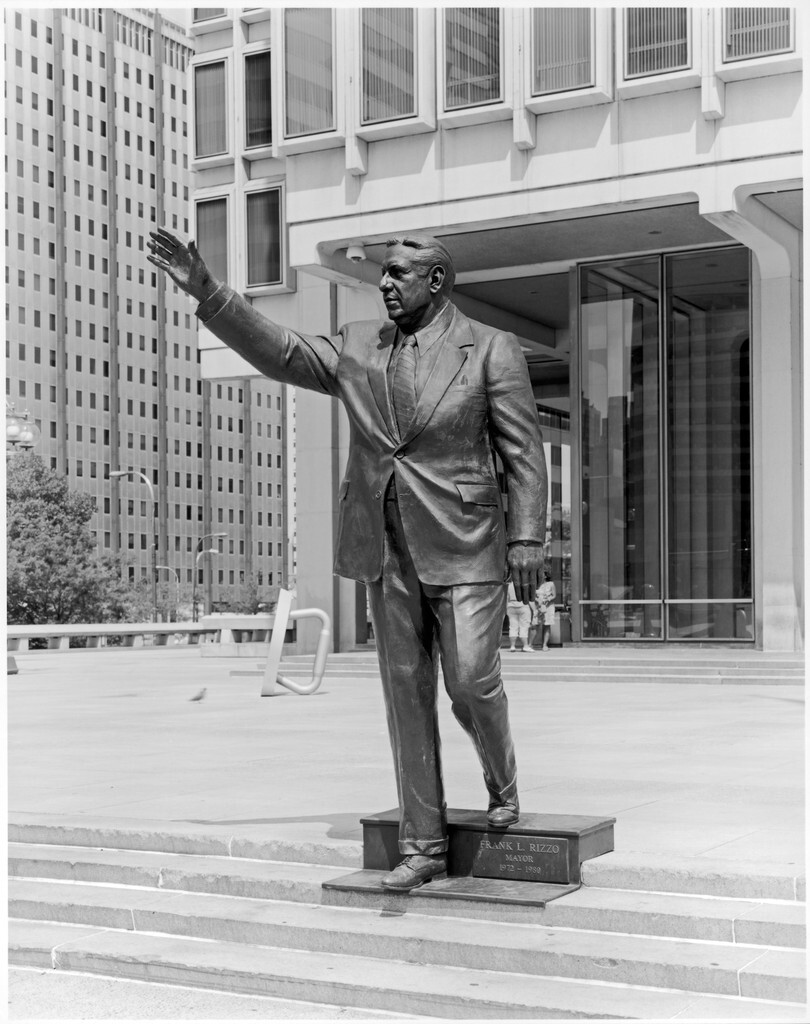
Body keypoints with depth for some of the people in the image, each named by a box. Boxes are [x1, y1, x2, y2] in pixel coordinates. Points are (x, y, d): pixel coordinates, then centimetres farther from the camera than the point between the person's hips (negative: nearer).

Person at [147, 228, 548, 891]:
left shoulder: (492, 350, -3)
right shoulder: (357, 347, 9)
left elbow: (524, 454, -5)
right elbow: (277, 351, 1)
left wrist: (527, 540, -12)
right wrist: (207, 291, -10)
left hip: (463, 548, -4)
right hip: (386, 551, 4)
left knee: (471, 684, -6)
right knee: (407, 694, 5)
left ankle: (503, 784, 26)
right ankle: (424, 844, 13)